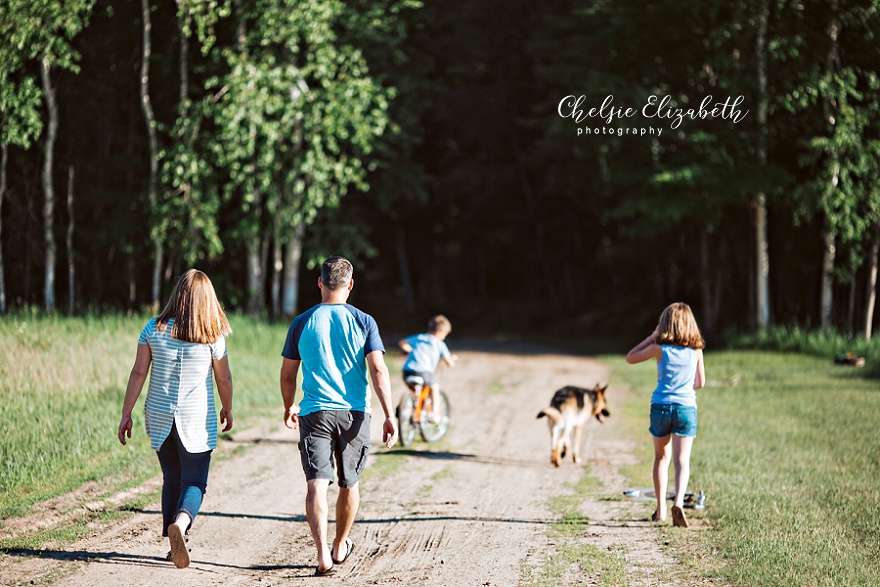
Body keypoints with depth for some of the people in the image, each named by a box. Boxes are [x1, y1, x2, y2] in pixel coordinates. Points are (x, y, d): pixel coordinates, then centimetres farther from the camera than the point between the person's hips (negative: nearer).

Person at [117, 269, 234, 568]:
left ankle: (175, 544, 18)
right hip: (196, 419, -2)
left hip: (160, 417, 3)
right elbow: (224, 379, 1)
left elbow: (138, 372, -4)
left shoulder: (154, 329, -4)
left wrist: (126, 414, 2)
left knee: (172, 479, 17)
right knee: (194, 482, 2)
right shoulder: (213, 336, -7)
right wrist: (227, 410, 18)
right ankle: (180, 523, -27)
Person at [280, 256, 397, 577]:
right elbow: (378, 370, -9)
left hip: (315, 414, -1)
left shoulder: (301, 323, 3)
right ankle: (340, 547, 35)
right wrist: (389, 416, -8)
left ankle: (323, 554, -25)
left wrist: (289, 408, 27)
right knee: (349, 483, 19)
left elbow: (287, 375, 9)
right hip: (354, 413, 1)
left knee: (316, 484, -8)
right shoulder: (363, 322, 0)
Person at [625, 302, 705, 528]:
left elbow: (630, 358, 6)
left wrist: (652, 337, 8)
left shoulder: (659, 349, -5)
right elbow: (700, 382, 10)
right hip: (686, 407, 0)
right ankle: (678, 502, -25)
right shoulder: (696, 350, 1)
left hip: (661, 406, 0)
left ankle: (661, 508, 18)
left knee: (661, 457, 17)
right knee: (682, 461, -2)